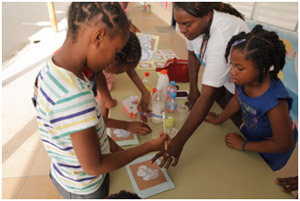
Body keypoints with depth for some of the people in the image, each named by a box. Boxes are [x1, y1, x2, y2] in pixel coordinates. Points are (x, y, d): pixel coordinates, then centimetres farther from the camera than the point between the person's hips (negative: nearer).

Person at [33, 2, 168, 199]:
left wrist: (106, 140, 0)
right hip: (83, 188, -7)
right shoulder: (75, 96, -40)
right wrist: (149, 146, -21)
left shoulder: (53, 68, -11)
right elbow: (94, 166, -29)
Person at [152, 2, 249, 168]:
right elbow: (193, 54, 0)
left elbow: (207, 95, -46)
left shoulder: (222, 37, -42)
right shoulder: (195, 23, -20)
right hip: (219, 74, 6)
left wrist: (179, 141, -46)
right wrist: (193, 89, -2)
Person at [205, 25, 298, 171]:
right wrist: (219, 119, 6)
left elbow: (284, 145, -27)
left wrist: (243, 145, -19)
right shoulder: (244, 79, -28)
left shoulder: (274, 103, -43)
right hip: (251, 131, 6)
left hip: (271, 148, -5)